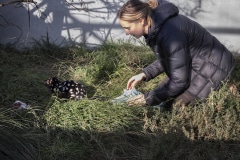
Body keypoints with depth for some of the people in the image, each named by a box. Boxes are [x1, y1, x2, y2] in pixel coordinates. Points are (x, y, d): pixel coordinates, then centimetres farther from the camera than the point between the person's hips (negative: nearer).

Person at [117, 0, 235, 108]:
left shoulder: (170, 33, -33)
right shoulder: (154, 26, -4)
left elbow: (179, 81, -27)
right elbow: (166, 59, 13)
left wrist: (149, 99, -19)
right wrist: (144, 75, 1)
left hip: (212, 68, -9)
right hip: (193, 66, 9)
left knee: (177, 106, -11)